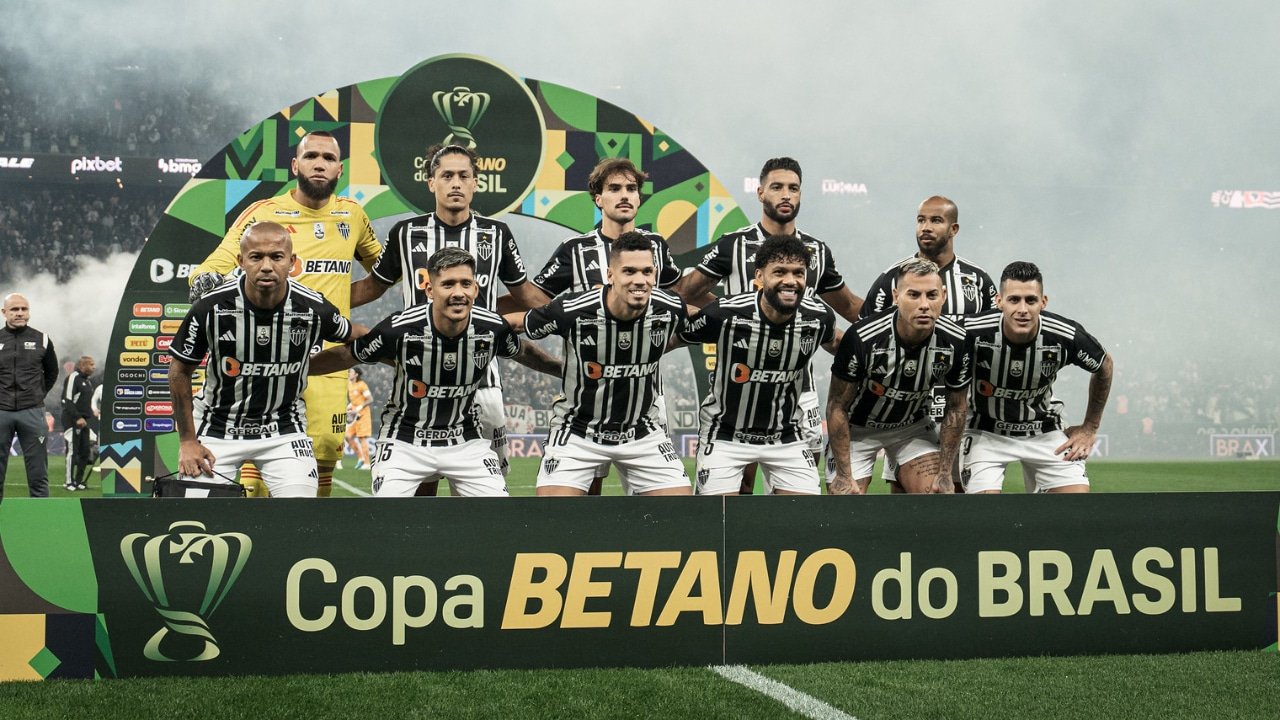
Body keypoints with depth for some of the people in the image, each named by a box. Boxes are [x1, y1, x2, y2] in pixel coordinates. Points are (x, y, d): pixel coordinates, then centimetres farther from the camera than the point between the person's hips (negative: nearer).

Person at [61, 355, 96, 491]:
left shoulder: (89, 381, 17)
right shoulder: (73, 378, -11)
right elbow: (67, 401, -16)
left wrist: (91, 416, 13)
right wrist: (78, 418, -19)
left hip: (85, 420, 8)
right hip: (72, 420, -8)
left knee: (86, 451, 5)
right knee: (72, 451, -7)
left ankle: (79, 481, 12)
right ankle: (70, 482, -3)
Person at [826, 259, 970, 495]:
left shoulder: (956, 342, -20)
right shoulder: (861, 338, -30)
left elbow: (955, 407, -4)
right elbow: (837, 407, -19)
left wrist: (945, 473, -5)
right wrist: (844, 476, -18)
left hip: (913, 426, 3)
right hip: (857, 429, -3)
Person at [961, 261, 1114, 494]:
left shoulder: (1067, 336, -21)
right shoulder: (973, 333, -26)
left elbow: (1104, 365, 2)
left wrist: (1090, 428, 5)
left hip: (1044, 431, 2)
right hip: (986, 431, -2)